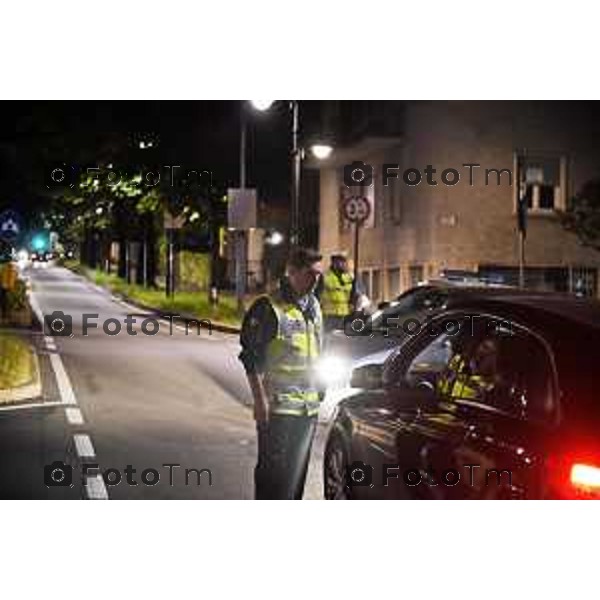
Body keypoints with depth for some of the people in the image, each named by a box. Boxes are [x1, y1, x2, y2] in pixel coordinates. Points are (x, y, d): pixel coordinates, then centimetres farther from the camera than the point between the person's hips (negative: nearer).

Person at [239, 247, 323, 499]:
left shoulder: (313, 306, 13)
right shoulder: (268, 307, -11)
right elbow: (251, 358, -12)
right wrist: (260, 399, -16)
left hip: (308, 406, 7)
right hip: (278, 405, -7)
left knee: (297, 471, 12)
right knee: (275, 471, -8)